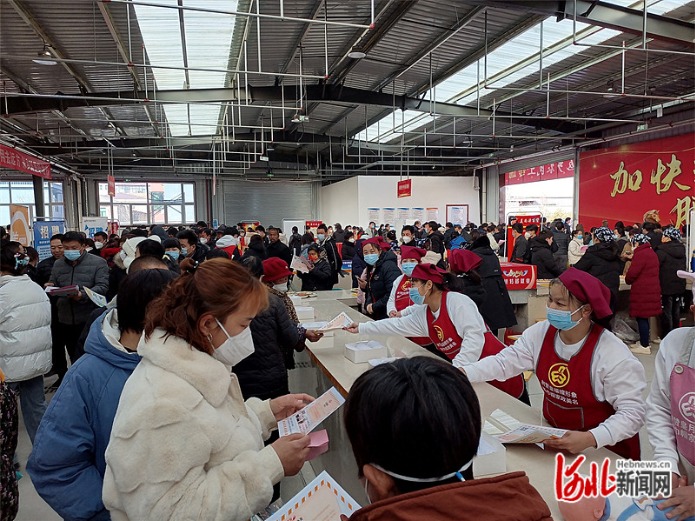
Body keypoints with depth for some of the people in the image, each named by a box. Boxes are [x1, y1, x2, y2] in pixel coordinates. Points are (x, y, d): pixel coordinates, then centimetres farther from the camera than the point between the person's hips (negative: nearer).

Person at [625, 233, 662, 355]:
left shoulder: (641, 254, -14)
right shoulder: (652, 253, 16)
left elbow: (632, 273, -18)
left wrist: (628, 280, 2)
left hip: (642, 291, -9)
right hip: (652, 289, 9)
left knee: (641, 317, -3)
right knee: (644, 317, 16)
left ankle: (645, 346, 1)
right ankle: (643, 342, 24)